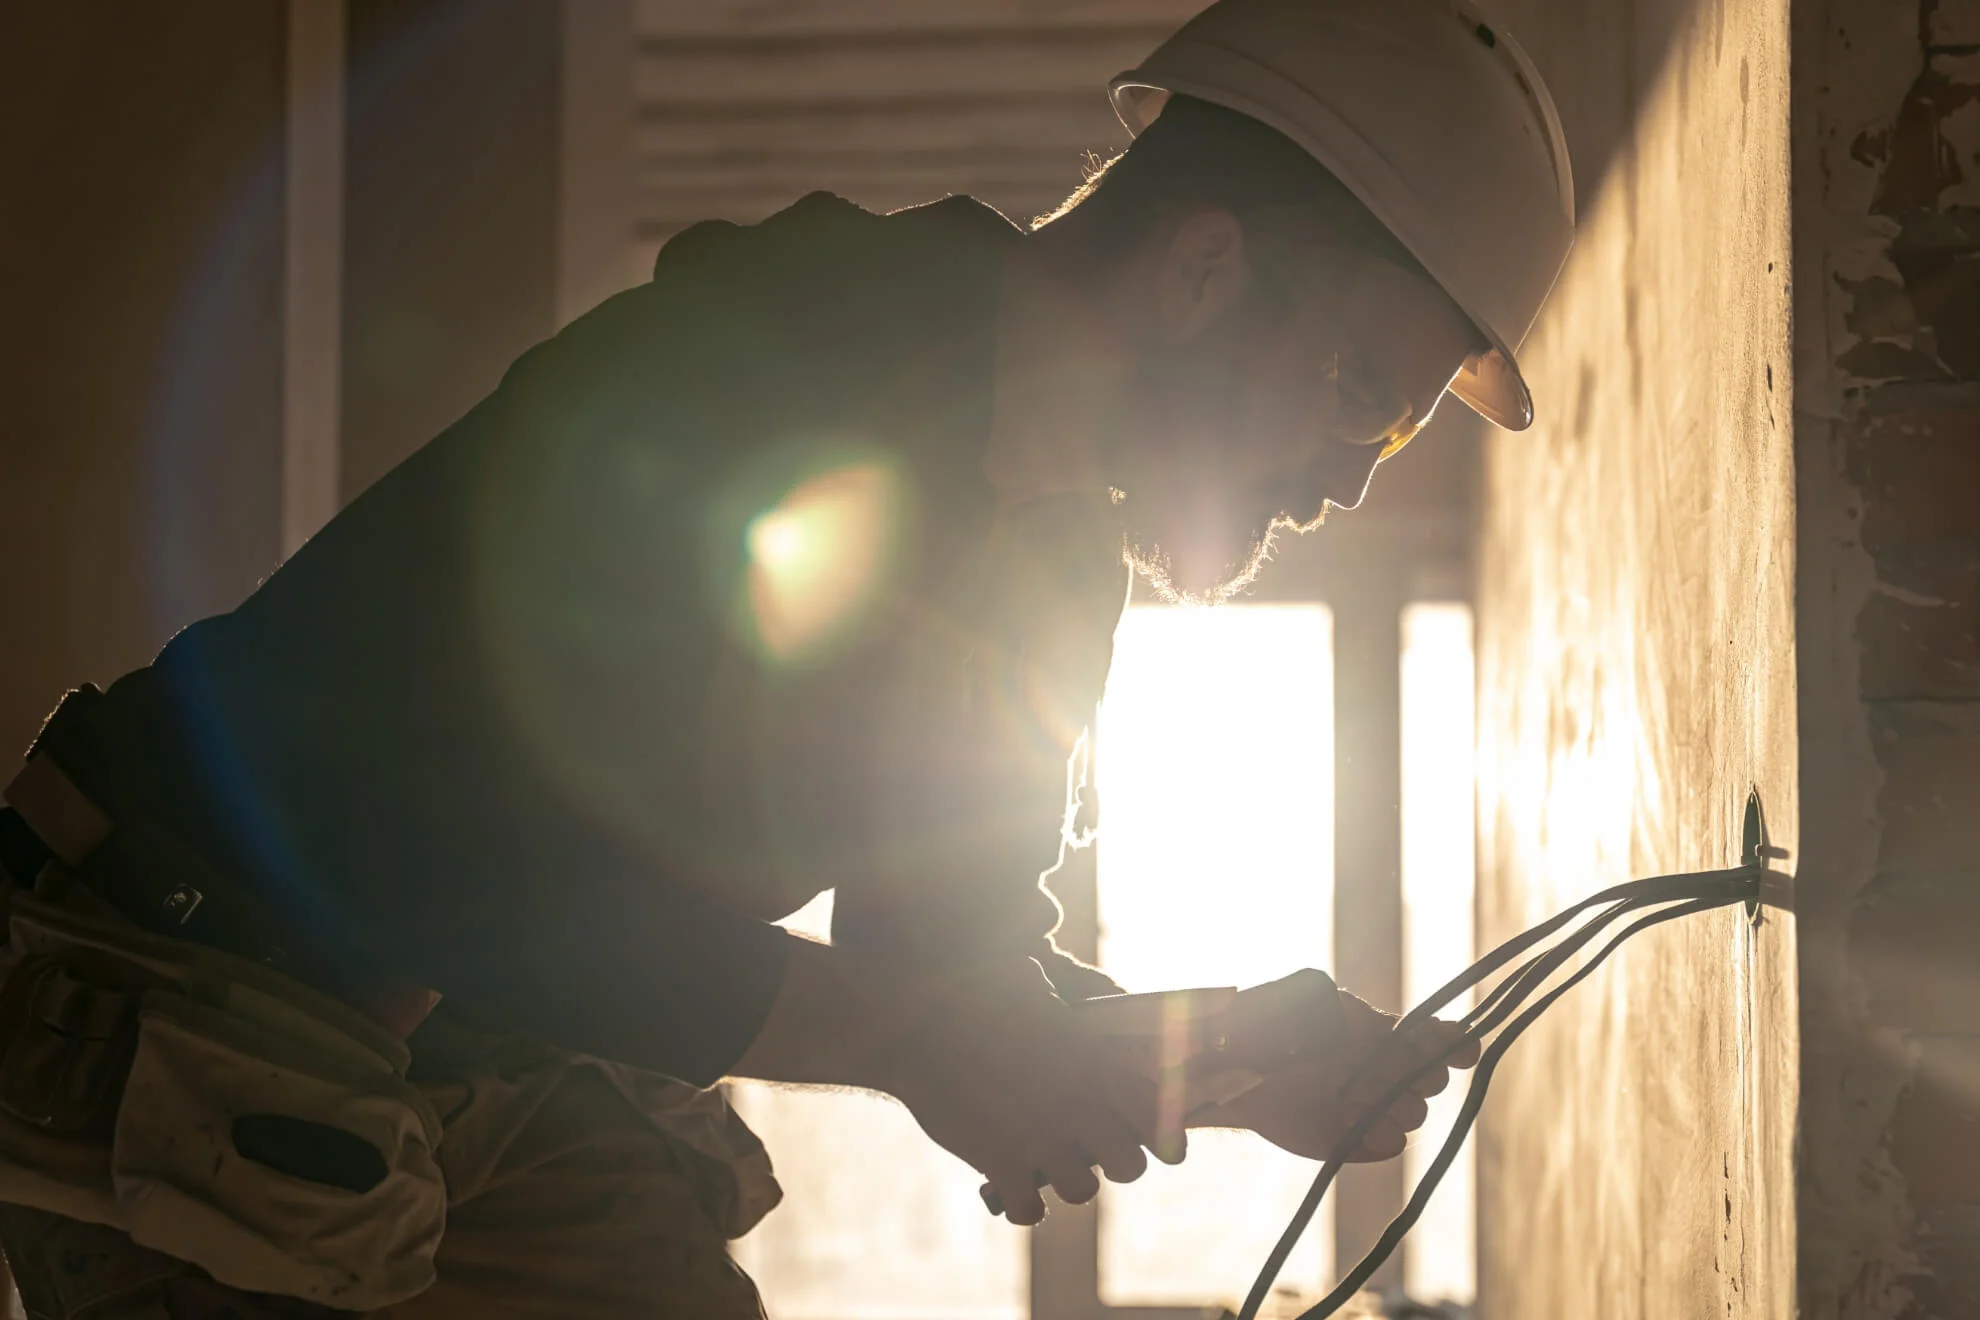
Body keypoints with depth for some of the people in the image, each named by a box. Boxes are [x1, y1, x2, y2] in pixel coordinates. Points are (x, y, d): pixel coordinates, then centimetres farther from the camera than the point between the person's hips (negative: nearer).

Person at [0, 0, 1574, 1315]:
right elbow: (457, 866, -29)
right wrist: (905, 1037, -26)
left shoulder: (1055, 559, 5)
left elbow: (962, 956, 9)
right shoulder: (745, 381, -25)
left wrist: (1233, 1055, -8)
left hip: (514, 1098, 8)